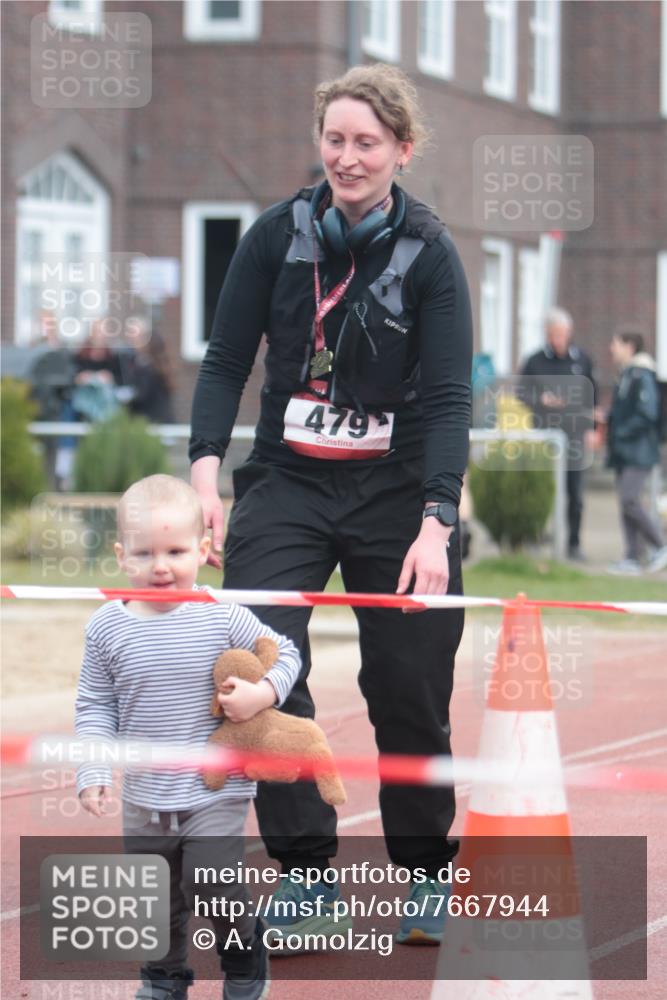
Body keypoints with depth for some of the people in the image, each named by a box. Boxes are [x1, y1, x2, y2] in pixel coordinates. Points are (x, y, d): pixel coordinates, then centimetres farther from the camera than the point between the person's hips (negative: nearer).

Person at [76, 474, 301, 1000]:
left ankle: (244, 951, 19)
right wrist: (93, 771, -6)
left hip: (215, 790, -3)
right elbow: (95, 706, 3)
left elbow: (284, 654, 3)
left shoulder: (223, 617, -11)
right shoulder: (108, 627, -4)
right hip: (145, 795, 3)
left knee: (213, 885, -10)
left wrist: (263, 693, -15)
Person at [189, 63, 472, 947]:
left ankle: (424, 872, 22)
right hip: (287, 480, 1)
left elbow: (449, 400, -14)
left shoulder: (429, 254, -10)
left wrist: (435, 526, -24)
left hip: (398, 490, -1)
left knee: (410, 688, 1)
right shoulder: (278, 235, -5)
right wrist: (205, 472, -15)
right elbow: (225, 361, -1)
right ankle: (304, 869, -5)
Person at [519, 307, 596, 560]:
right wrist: (541, 399, -14)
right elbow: (521, 392, 4)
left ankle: (574, 544, 9)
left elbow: (590, 397, 13)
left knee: (575, 493, 1)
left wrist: (590, 428, 7)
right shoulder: (536, 362, 3)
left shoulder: (582, 360, 8)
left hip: (575, 435, 1)